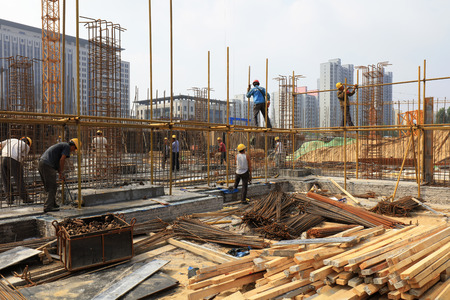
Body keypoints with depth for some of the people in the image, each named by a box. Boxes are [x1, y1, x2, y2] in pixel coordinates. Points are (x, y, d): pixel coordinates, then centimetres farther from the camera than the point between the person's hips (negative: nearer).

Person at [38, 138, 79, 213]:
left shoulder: (61, 145, 27)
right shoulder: (67, 146, -2)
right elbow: (62, 160, -12)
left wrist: (60, 173, 29)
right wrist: (61, 172, -1)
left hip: (41, 163, 10)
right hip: (47, 165, -10)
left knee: (49, 187, 18)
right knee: (52, 187, -4)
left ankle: (53, 204, 26)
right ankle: (48, 207, -5)